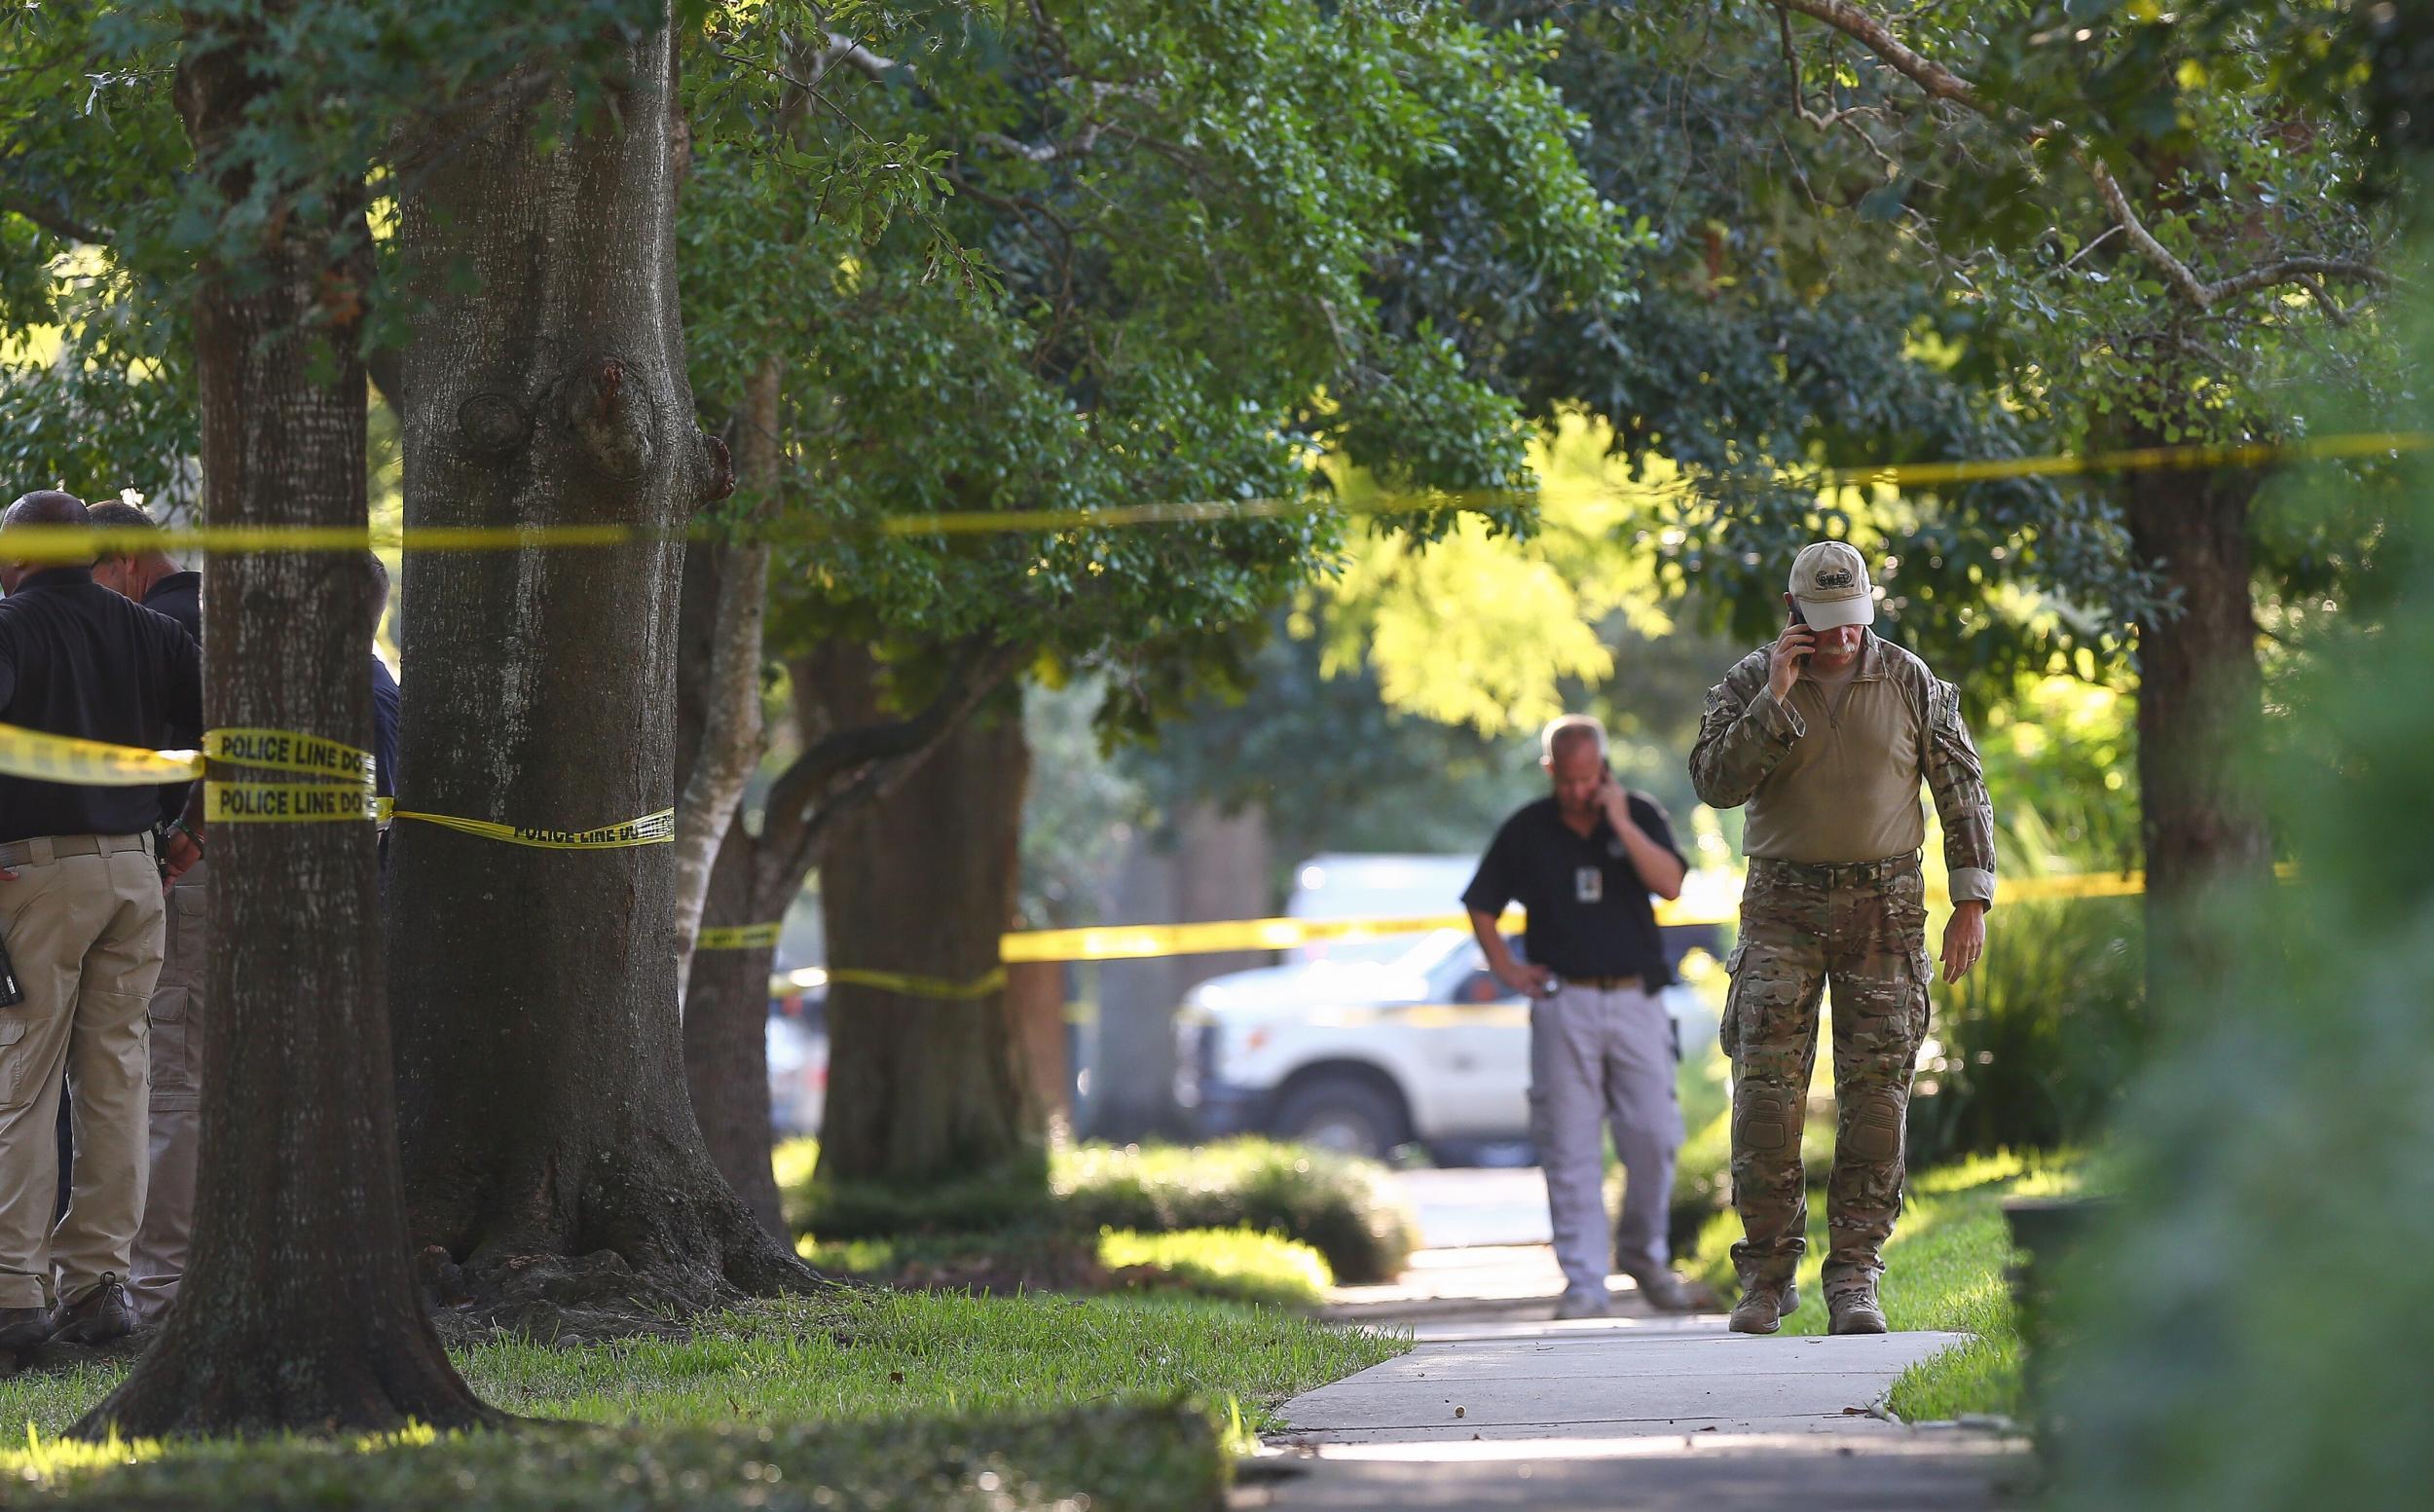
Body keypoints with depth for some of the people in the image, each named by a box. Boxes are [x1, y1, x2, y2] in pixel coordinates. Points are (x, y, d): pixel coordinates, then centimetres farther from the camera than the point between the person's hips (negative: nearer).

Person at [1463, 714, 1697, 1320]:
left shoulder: (1641, 815, 5)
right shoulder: (1526, 831, 5)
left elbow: (1670, 884, -11)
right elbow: (1481, 905, 16)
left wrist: (1620, 823, -17)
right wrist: (1506, 969, 5)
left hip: (1635, 1002, 0)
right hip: (1562, 1003, 0)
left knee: (1654, 1136, -4)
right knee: (1571, 1148, -3)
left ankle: (1642, 1252, 18)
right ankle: (1583, 1282, -1)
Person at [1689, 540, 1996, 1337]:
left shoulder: (1912, 685, 3)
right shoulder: (1750, 682, 2)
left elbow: (1963, 790, 7)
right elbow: (1713, 781, -9)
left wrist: (1973, 900, 0)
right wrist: (1776, 699, -16)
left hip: (1885, 908, 1)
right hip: (1783, 904, 0)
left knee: (1875, 1092, -4)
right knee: (1767, 1089, -9)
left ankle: (1855, 1278, 1)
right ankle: (1767, 1276, 0)